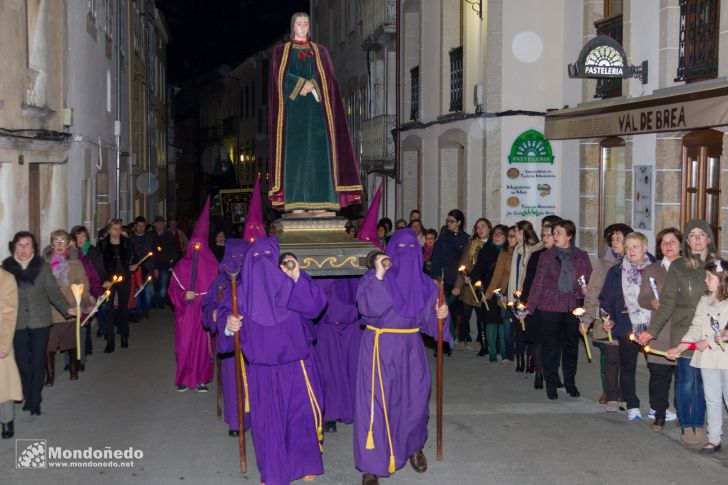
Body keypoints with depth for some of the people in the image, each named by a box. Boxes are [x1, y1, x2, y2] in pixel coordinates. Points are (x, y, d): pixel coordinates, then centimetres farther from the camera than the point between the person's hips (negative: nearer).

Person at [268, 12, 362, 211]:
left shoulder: (320, 51, 18)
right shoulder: (282, 51, 13)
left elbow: (327, 77, 5)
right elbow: (281, 76, -1)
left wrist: (312, 85, -12)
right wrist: (302, 84, -14)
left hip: (316, 107, 2)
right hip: (293, 107, -2)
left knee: (318, 151, -7)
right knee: (295, 151, -9)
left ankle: (319, 200, -9)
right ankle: (296, 201, -11)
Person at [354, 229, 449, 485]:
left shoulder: (423, 283, 7)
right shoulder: (373, 276, -5)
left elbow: (428, 318, 4)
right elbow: (367, 308, -21)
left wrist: (441, 314, -17)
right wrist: (378, 276, -25)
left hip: (410, 348, 4)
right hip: (379, 347, -3)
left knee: (414, 400, 10)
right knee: (376, 403, -4)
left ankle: (414, 447, 37)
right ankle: (372, 464, 5)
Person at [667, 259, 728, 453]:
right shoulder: (704, 300, 10)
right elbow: (695, 327, 8)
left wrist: (708, 342, -11)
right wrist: (679, 348, 0)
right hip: (708, 358, 6)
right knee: (712, 400, 12)